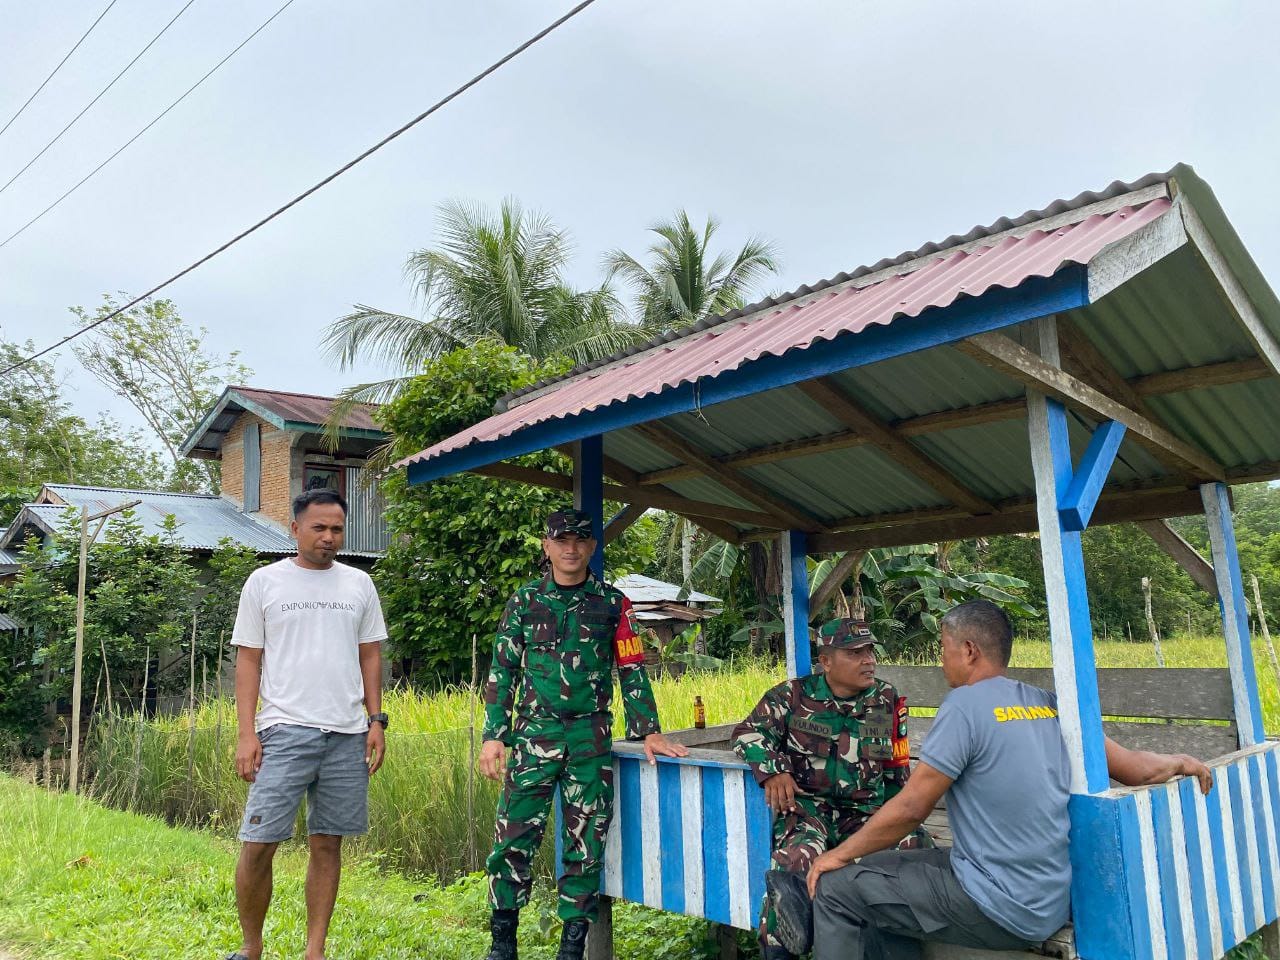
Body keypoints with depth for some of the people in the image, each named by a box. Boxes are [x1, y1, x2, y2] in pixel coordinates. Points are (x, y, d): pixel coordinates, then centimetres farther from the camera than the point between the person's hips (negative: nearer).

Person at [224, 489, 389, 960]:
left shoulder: (359, 584, 10)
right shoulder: (265, 582, 2)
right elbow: (248, 660, 2)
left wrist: (376, 719, 4)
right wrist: (246, 735, -5)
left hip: (348, 734, 3)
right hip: (285, 731, -2)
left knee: (327, 843, 8)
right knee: (258, 842, -3)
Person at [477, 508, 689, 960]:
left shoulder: (612, 603, 5)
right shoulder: (524, 600, 6)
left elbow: (631, 670, 6)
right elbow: (501, 671, 7)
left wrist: (649, 732, -1)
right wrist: (494, 736, 0)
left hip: (591, 740, 0)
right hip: (533, 734, 0)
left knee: (586, 844, 5)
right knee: (513, 838, -2)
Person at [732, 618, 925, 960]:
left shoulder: (887, 700, 8)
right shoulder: (794, 695, -1)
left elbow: (897, 771, 19)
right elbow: (748, 732, 1)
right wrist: (773, 770, -16)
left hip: (866, 810, 4)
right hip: (808, 805, -3)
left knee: (917, 847, -22)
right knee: (798, 857, -35)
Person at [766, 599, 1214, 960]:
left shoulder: (966, 704, -17)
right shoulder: (1048, 704, 2)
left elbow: (909, 809, -16)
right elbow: (1136, 769, 6)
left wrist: (838, 855, -3)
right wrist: (1183, 761, 29)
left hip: (1001, 912, -8)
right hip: (1052, 902, 8)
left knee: (838, 885, 3)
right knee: (881, 869, 20)